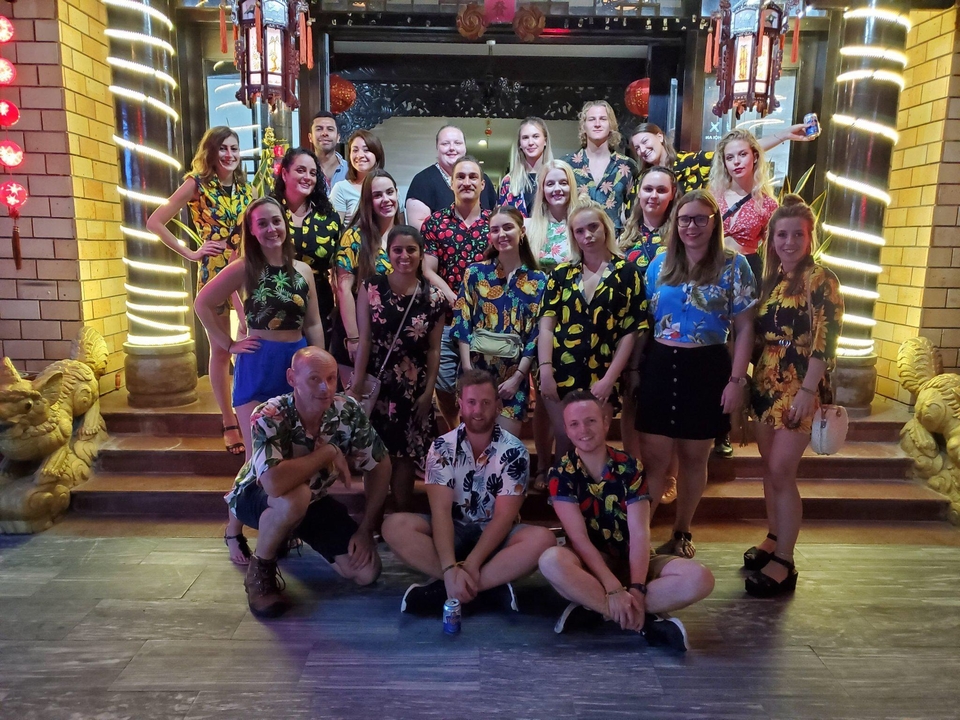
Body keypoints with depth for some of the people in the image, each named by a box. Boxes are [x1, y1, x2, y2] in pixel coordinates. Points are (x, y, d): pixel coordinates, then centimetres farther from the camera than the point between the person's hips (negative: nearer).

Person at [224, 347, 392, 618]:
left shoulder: (348, 411, -21)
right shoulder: (269, 417, -33)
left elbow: (380, 465, -9)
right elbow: (274, 483, -49)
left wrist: (366, 528, -12)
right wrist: (329, 452, -35)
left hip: (313, 499, 5)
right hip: (255, 496, -4)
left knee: (366, 572, -7)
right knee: (294, 498, -41)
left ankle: (298, 533, 20)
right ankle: (260, 569, -9)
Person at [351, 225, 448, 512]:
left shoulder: (434, 298, 0)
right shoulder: (371, 288, -2)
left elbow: (434, 349, 2)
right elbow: (364, 339, -6)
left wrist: (428, 391, -3)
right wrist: (357, 384, -10)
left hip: (413, 388, 1)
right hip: (376, 383, -1)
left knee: (405, 457, 8)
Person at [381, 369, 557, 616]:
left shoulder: (514, 452, -10)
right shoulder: (442, 448, -8)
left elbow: (504, 516, -15)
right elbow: (441, 510, -18)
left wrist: (471, 564, -27)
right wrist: (450, 568, -32)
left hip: (496, 535, -1)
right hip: (453, 532, 1)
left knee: (542, 540, -31)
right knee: (395, 526, -26)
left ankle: (445, 589, -29)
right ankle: (491, 586, -27)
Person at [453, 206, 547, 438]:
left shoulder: (537, 280, 3)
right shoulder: (475, 273, 2)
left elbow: (536, 334, -1)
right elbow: (462, 322, -1)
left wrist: (517, 377, -8)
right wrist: (468, 371, -9)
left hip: (514, 374, 0)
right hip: (477, 369, 0)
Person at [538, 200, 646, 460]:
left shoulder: (627, 273, 1)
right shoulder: (561, 273, 7)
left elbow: (631, 331, -3)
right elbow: (546, 324, 2)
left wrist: (609, 379, -10)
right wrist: (545, 371, -10)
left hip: (601, 377, -1)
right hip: (561, 373, 2)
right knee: (565, 438, 7)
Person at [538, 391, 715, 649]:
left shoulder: (630, 468, -5)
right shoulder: (561, 474, -10)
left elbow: (640, 533, -12)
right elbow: (578, 537, -17)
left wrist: (637, 588, -26)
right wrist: (614, 588, -27)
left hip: (630, 560, 2)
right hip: (589, 562, -2)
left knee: (700, 578, -22)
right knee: (551, 560, -36)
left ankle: (593, 608, -22)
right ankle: (645, 620, -27)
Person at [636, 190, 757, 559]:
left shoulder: (733, 266, -1)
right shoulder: (660, 263, 7)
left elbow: (744, 327, -2)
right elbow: (644, 319, 10)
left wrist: (736, 380, -9)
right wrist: (635, 368, 5)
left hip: (707, 370, -1)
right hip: (660, 366, 1)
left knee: (694, 457, 12)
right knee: (653, 456, 0)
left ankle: (681, 532, 29)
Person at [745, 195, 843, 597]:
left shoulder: (820, 280, -8)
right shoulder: (770, 280, 11)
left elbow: (825, 342, -15)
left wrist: (807, 390, -21)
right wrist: (747, 380, 10)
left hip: (798, 388, -7)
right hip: (765, 384, 7)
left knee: (782, 472, -7)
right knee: (770, 468, 13)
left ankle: (784, 563, 3)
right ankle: (774, 540, 28)